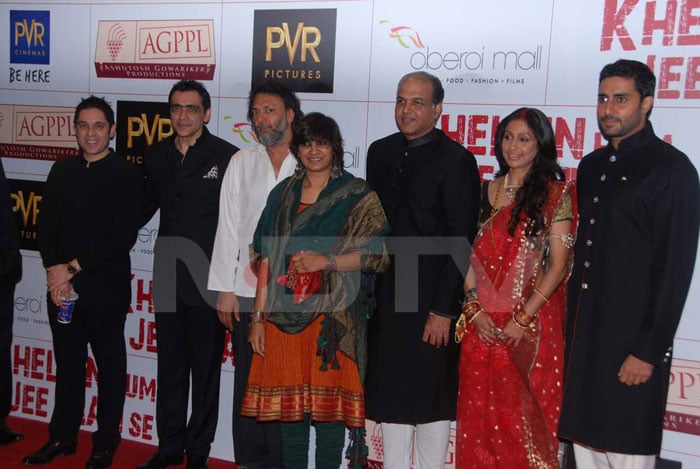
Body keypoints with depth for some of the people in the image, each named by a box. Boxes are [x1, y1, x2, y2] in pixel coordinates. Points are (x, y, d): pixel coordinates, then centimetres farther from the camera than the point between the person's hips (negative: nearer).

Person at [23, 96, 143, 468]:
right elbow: (46, 227, 7)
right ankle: (63, 436, 30)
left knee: (109, 365, 9)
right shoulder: (61, 171, 9)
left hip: (106, 288, -4)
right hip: (61, 286, 5)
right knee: (67, 363, 15)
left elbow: (123, 237, -14)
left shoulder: (127, 175, -7)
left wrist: (73, 267, -14)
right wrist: (54, 272, -7)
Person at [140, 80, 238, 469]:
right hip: (168, 275, 5)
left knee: (206, 367, 9)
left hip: (209, 277, -5)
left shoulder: (227, 156, -10)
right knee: (169, 365, 15)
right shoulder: (155, 156, 8)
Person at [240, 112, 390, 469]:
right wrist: (258, 317, 6)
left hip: (333, 316, -3)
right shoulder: (283, 194, 12)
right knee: (288, 405, 9)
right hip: (284, 315, 4)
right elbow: (267, 259, 10)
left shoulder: (357, 195, 1)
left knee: (328, 407, 2)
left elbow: (378, 253, -7)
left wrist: (327, 260, -17)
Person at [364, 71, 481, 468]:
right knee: (389, 390, 14)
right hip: (386, 297, 6)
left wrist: (443, 309, -16)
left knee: (433, 394, 6)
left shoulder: (456, 160, -9)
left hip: (432, 300, -6)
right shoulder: (380, 152, 9)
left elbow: (462, 242, -12)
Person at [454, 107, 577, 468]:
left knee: (526, 416, 5)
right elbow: (470, 255, 8)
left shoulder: (555, 193, -3)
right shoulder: (487, 191, 10)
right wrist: (473, 307, -4)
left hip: (532, 321, -4)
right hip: (484, 322, 4)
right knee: (480, 412, 11)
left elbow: (558, 264, -7)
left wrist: (524, 318, -12)